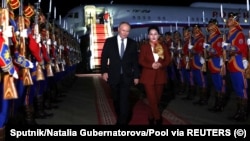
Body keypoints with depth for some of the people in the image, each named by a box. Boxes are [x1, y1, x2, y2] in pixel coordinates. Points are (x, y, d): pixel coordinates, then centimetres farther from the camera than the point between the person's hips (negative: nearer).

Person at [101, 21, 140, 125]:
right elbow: (104, 57, 2)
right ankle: (120, 118, 33)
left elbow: (135, 61, 5)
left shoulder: (133, 43, 4)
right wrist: (104, 71, -8)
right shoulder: (109, 41, 1)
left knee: (124, 100, -7)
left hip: (126, 76, -1)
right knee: (116, 99, 14)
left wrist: (136, 75, 3)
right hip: (113, 76, 1)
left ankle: (122, 122, 0)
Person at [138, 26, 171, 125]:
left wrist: (160, 65, -16)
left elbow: (168, 60, 4)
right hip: (148, 76, -3)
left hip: (160, 76, 3)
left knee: (157, 100, 10)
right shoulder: (144, 47, 1)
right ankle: (158, 119, 6)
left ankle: (151, 117, 28)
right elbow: (141, 61, -4)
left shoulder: (163, 47, 7)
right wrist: (151, 65, -20)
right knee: (152, 100, -8)